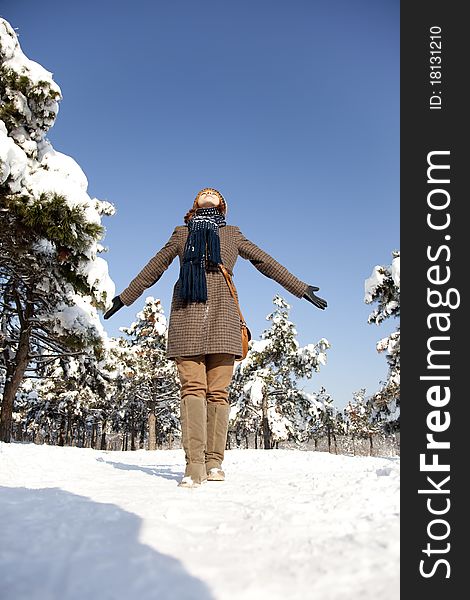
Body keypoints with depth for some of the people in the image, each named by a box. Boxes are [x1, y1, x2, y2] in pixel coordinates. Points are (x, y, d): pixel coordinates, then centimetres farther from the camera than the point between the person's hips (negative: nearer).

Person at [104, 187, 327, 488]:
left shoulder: (232, 233, 24)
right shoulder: (182, 233, 23)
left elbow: (266, 262, 24)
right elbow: (154, 268, 29)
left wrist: (300, 288, 22)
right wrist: (125, 297, 33)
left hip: (222, 316, 1)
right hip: (187, 312, 0)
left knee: (218, 392, -6)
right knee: (192, 388, -12)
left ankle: (214, 463, -3)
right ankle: (194, 465, -16)